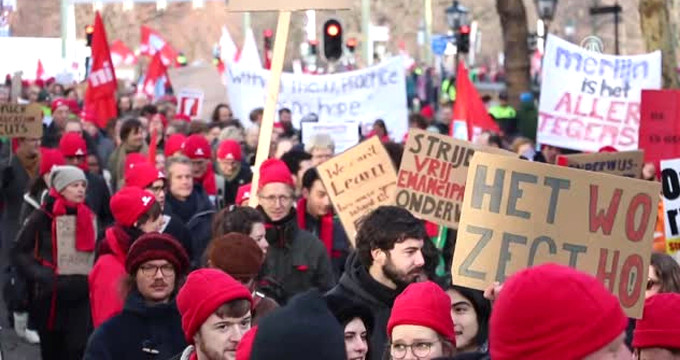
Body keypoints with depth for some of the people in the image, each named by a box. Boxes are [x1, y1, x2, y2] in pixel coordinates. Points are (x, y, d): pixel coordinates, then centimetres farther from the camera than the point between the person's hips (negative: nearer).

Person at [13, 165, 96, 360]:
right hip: (50, 296, -2)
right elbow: (19, 253, -5)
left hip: (82, 295, 2)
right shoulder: (41, 218, -7)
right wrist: (40, 275, -18)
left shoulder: (89, 218, 8)